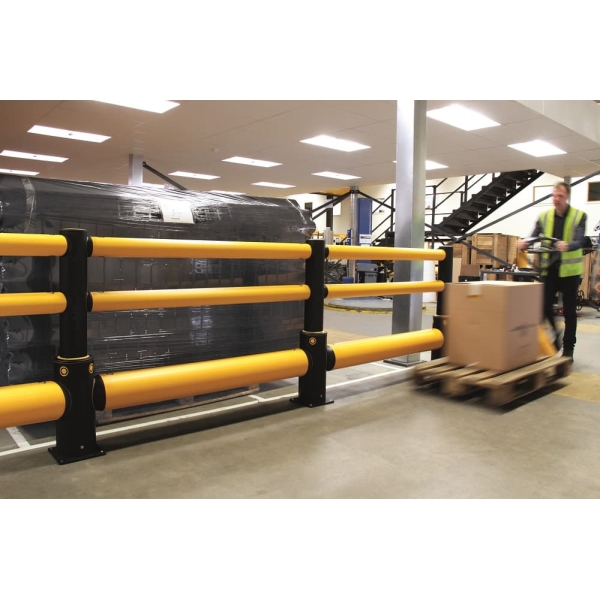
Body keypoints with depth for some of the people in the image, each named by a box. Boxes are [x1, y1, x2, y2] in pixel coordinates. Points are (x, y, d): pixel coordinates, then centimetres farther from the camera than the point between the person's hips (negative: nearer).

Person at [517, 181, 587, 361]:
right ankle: (554, 337, 25)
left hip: (569, 270, -2)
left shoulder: (579, 216, -4)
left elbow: (579, 241, -16)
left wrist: (567, 246, -39)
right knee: (544, 306, -1)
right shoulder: (544, 216, 5)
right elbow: (534, 238, -1)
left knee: (569, 311, 5)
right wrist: (524, 244, -24)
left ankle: (568, 349, 17)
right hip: (549, 268, 2)